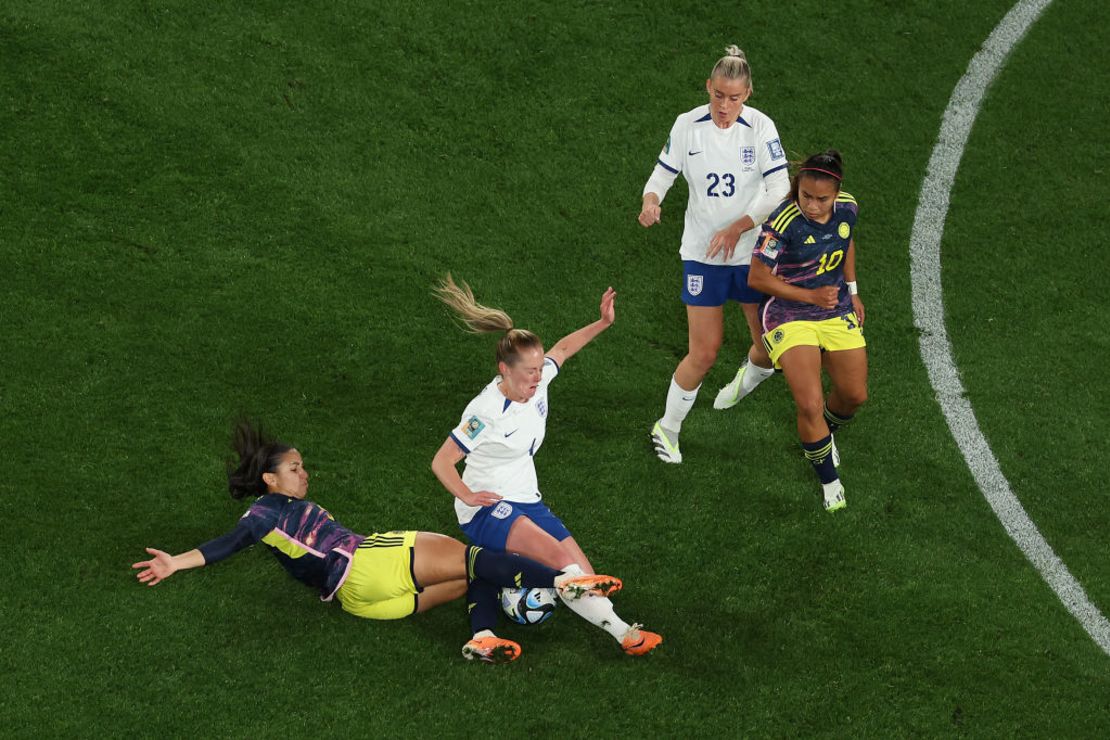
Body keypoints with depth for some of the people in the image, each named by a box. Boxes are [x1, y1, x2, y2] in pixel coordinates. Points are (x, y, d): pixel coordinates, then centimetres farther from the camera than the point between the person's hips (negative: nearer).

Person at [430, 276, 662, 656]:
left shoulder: (537, 381, -1)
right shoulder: (488, 411, -21)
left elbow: (563, 348, 21)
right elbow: (442, 461, -17)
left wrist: (602, 323, 11)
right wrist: (467, 496, -32)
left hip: (527, 501, 9)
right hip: (488, 509, -9)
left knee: (584, 575, -6)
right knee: (559, 557, -32)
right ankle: (621, 632, -35)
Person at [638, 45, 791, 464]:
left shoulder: (760, 128, -10)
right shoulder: (687, 125, -6)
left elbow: (779, 190, -11)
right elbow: (663, 173, 5)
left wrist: (737, 227, -20)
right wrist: (651, 201, -17)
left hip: (753, 252, 1)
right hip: (702, 253, -1)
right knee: (704, 353, -5)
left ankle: (752, 372, 46)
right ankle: (668, 428, 17)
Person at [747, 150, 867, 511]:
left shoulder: (848, 208, -9)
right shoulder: (783, 224, -27)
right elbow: (757, 279, -19)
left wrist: (852, 291, 12)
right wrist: (810, 296, -20)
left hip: (837, 311, 6)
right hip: (788, 316, -6)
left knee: (854, 395, 12)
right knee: (809, 405, -17)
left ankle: (823, 436, 47)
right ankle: (830, 482, 6)